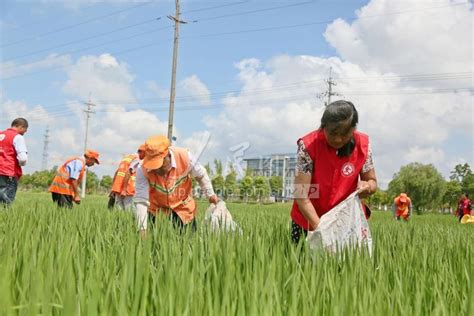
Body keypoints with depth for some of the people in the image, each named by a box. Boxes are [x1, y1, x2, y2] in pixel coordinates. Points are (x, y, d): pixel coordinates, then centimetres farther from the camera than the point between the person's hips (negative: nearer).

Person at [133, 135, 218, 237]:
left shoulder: (184, 157, -28)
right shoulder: (143, 170, -29)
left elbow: (201, 175, -8)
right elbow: (141, 201, -28)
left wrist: (211, 194, 1)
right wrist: (142, 229, -32)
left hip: (183, 207, 1)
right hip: (156, 209, -1)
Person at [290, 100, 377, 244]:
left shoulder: (362, 145, -12)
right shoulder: (308, 146, -22)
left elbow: (372, 181, 0)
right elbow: (301, 194, -23)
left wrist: (367, 187, -25)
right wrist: (319, 227, -32)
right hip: (308, 221, -2)